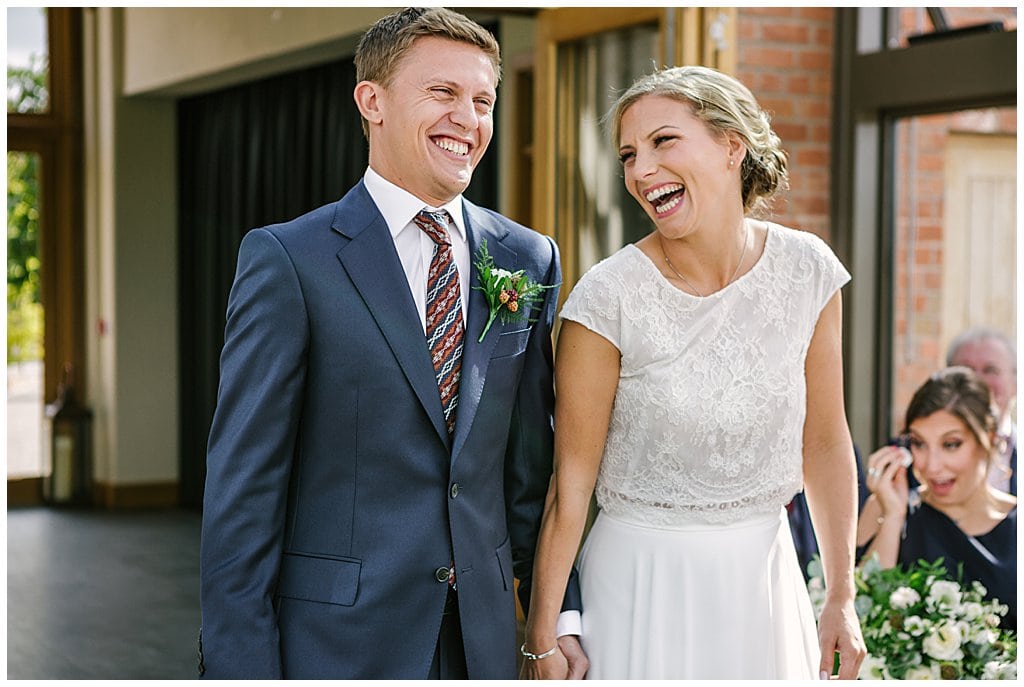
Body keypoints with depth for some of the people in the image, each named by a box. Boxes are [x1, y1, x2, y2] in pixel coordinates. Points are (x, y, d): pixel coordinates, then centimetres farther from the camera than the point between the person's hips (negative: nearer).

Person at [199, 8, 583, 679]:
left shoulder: (529, 259, 5)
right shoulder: (287, 259, -8)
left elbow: (534, 459, 8)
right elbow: (243, 485, -10)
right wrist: (241, 665, -12)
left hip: (486, 638, 4)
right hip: (337, 642, -4)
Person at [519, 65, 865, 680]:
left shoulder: (806, 270, -6)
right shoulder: (610, 297, -16)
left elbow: (825, 443, 3)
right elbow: (570, 482, -11)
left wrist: (842, 599, 4)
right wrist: (542, 641, -9)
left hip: (765, 570, 4)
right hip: (644, 578, -3)